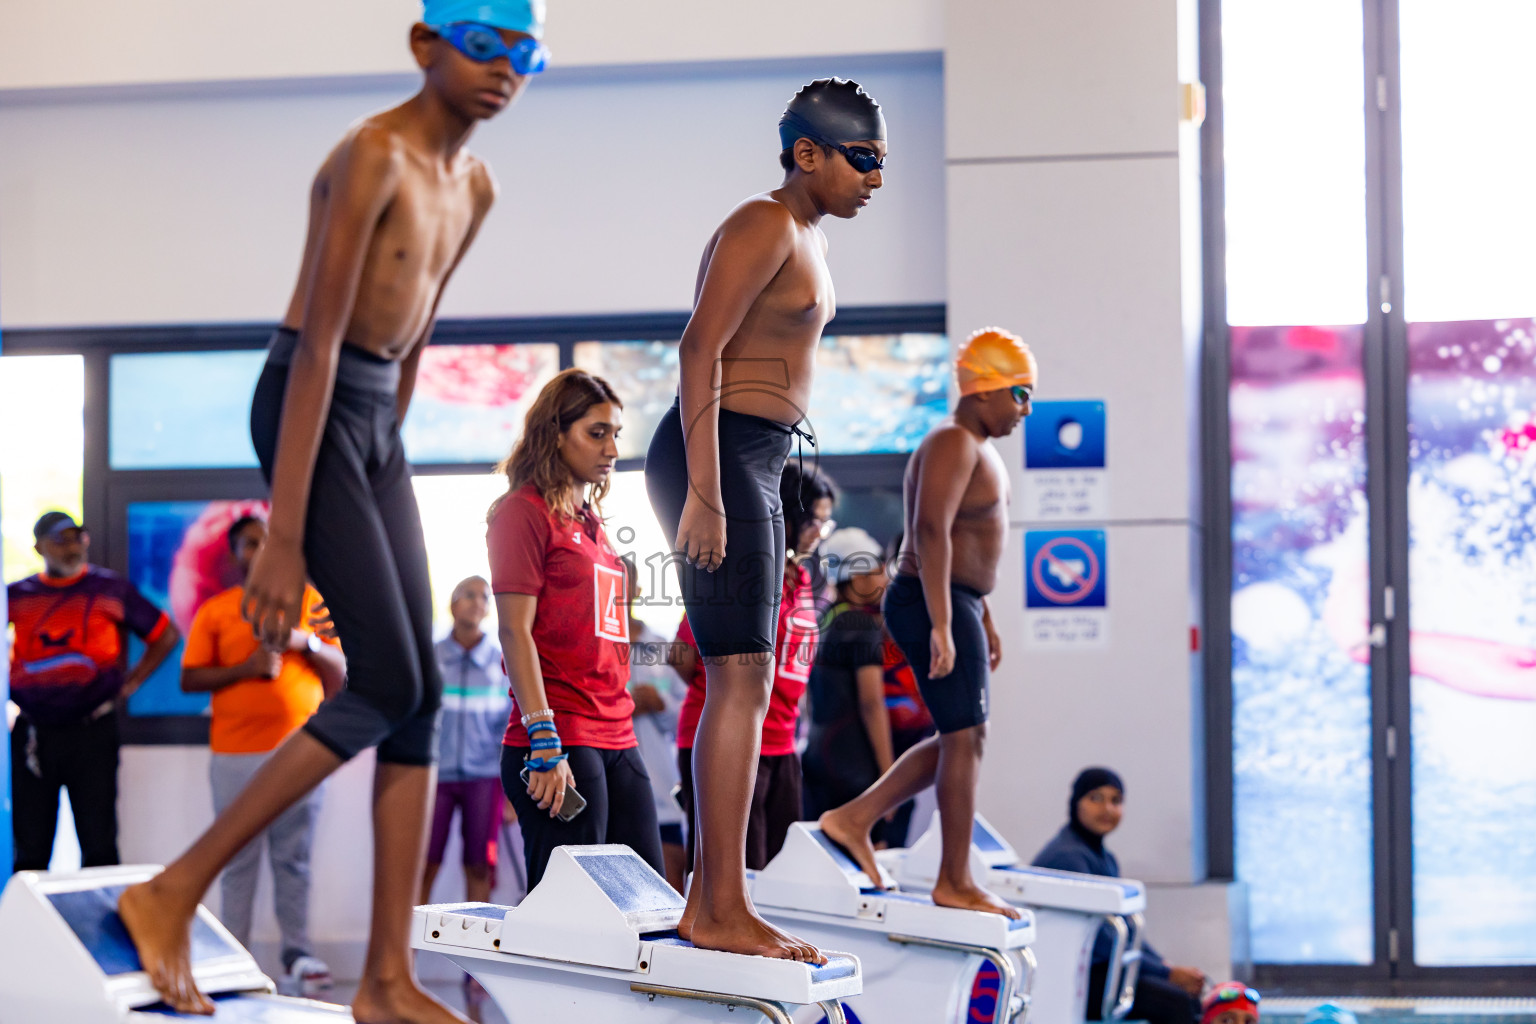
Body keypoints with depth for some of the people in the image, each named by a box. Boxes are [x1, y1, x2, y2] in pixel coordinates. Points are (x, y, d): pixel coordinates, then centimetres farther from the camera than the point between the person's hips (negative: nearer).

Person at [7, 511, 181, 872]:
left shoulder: (112, 589, 3)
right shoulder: (16, 595, 7)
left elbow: (165, 635, 10)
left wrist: (131, 682, 3)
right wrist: (8, 687, 7)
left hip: (92, 731, -1)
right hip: (32, 733, 1)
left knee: (99, 846, -1)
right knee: (30, 849, 4)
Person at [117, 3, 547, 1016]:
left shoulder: (473, 186, 12)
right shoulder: (371, 156, -18)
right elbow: (318, 346, -23)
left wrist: (381, 470, 24)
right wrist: (285, 538, -24)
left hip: (373, 422, 9)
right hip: (304, 414, -9)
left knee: (420, 697, 1)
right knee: (389, 687, -13)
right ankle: (174, 894, -5)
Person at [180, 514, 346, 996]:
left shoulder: (310, 600, 13)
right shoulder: (215, 610, 8)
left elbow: (340, 672, 14)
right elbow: (189, 679, 3)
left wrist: (307, 642, -5)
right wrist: (246, 668, -10)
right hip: (236, 752, -1)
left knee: (294, 858, 0)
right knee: (239, 859, -3)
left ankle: (298, 953, 3)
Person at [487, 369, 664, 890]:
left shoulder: (592, 522, 20)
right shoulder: (524, 511, -4)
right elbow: (514, 631, -12)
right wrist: (544, 741, -19)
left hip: (618, 741, 8)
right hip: (560, 742, -8)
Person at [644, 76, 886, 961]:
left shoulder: (808, 235, 20)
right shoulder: (764, 227, -11)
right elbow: (701, 349, -20)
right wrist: (704, 492, -26)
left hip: (756, 463, 11)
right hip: (718, 454, -11)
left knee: (741, 683, 9)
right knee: (742, 676, -14)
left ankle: (707, 902, 13)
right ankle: (725, 914, -15)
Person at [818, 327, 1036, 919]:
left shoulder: (977, 450, 19)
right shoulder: (952, 445, -15)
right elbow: (931, 532, -25)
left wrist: (983, 621, 26)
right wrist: (942, 626, -30)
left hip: (955, 604, 11)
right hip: (933, 604, -11)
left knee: (960, 739, 13)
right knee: (965, 738, -7)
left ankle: (855, 819, 14)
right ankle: (955, 883, -1)